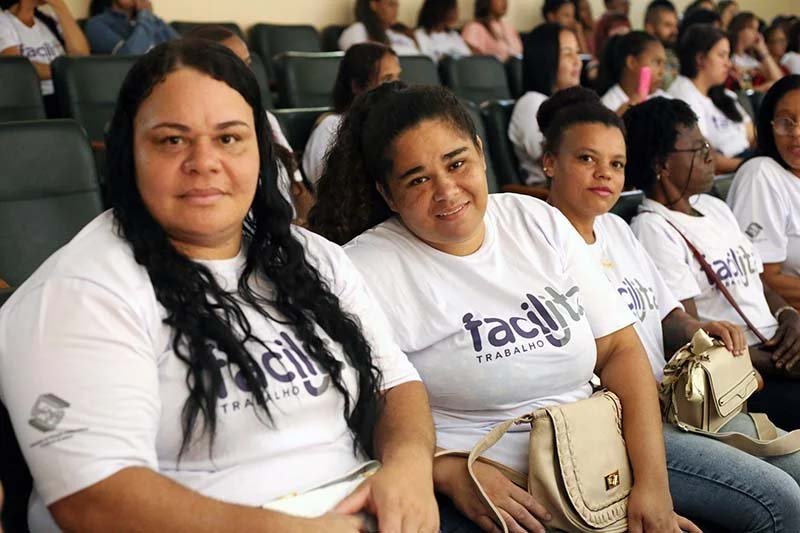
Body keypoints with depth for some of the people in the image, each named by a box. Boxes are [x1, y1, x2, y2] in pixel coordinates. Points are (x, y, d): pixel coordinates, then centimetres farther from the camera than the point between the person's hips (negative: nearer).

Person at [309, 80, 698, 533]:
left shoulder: (539, 222, 7)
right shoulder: (367, 269, -7)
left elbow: (620, 350, 5)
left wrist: (654, 483, -6)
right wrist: (450, 473, -24)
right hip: (484, 489, -5)